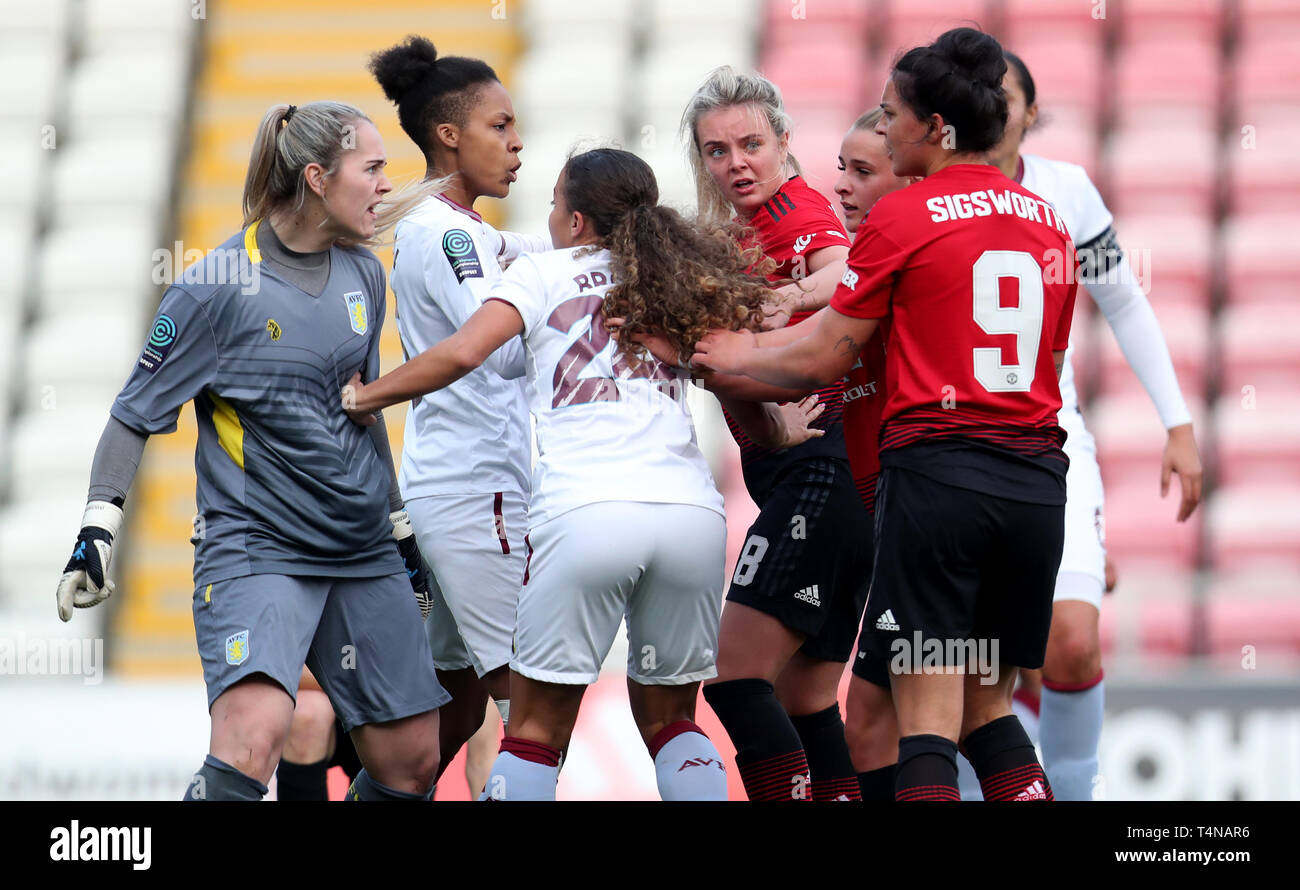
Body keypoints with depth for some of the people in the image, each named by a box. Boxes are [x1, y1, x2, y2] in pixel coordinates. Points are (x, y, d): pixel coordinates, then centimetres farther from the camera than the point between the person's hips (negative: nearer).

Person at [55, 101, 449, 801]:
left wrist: (400, 527, 26)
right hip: (254, 550, -7)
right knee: (255, 732, -30)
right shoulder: (217, 288, -11)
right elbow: (136, 413, -3)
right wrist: (97, 529, -11)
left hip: (365, 556, 7)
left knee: (411, 761, 6)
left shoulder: (364, 274, 8)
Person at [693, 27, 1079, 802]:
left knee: (927, 718, -5)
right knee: (990, 710, 15)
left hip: (937, 472, -6)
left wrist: (738, 358, 20)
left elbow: (822, 358, 1)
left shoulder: (902, 218, -5)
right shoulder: (1049, 222, 12)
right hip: (1036, 477, 6)